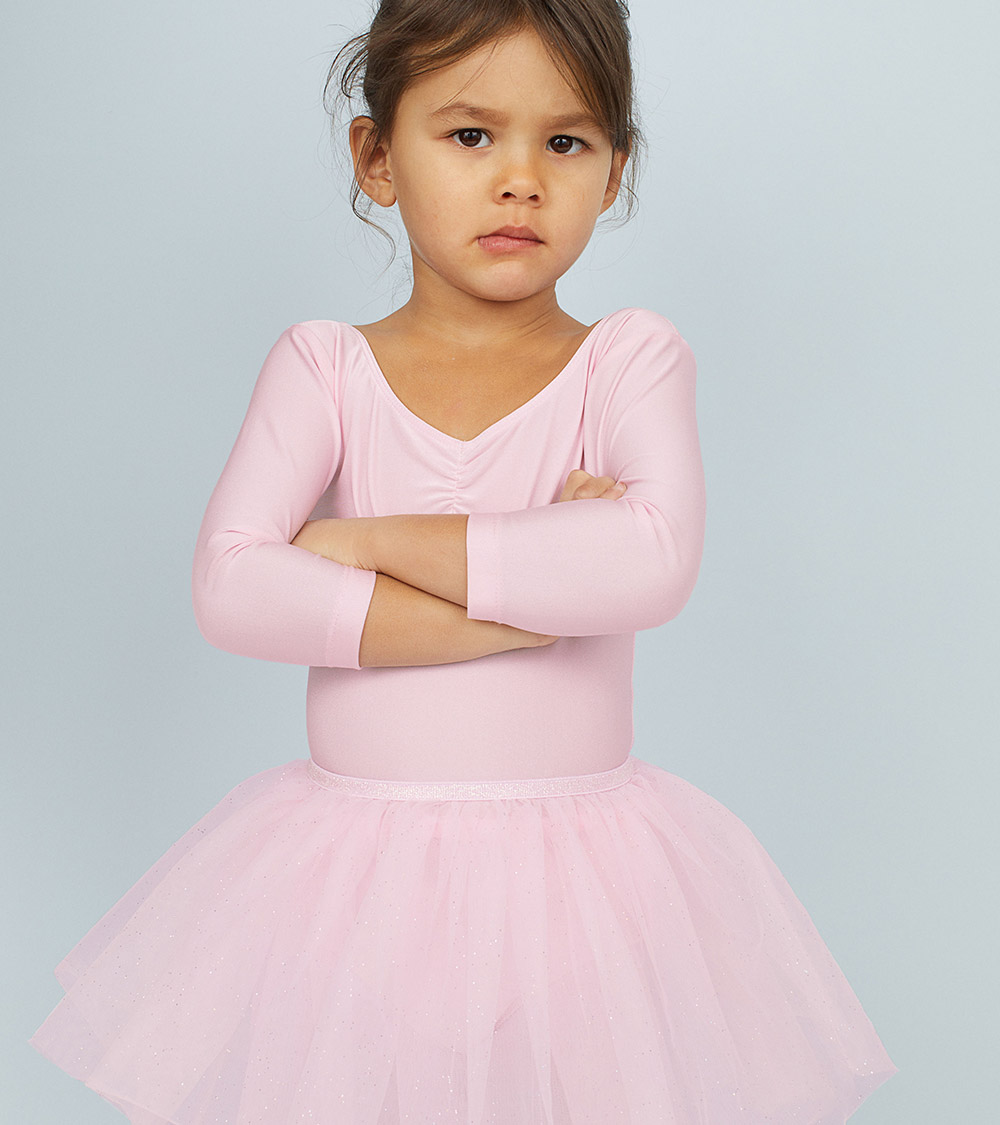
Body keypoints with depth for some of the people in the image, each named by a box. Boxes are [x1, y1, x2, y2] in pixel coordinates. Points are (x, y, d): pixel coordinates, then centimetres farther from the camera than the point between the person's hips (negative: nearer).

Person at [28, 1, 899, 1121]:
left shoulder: (631, 358, -3)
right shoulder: (323, 368, -1)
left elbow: (654, 561, -22)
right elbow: (230, 591, -16)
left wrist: (366, 536, -17)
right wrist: (532, 600, -20)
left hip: (577, 868, 0)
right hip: (356, 856, 1)